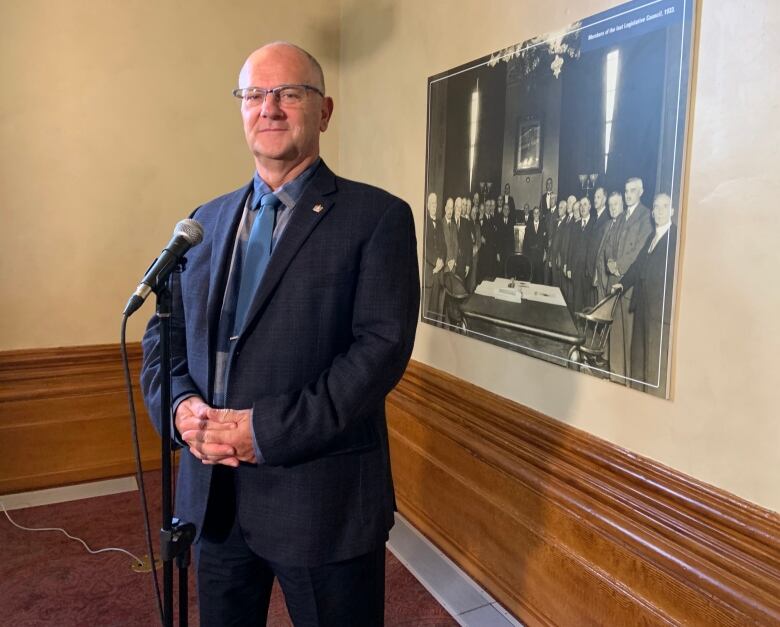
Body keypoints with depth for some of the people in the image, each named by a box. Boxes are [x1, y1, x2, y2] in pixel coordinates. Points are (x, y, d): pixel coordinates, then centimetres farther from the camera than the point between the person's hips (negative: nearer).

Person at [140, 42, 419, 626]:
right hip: (212, 493, 5)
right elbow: (164, 331, 11)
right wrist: (181, 404, -9)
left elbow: (383, 347, -16)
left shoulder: (378, 217, -8)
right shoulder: (207, 220, 10)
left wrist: (266, 430, -20)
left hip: (321, 497, -5)